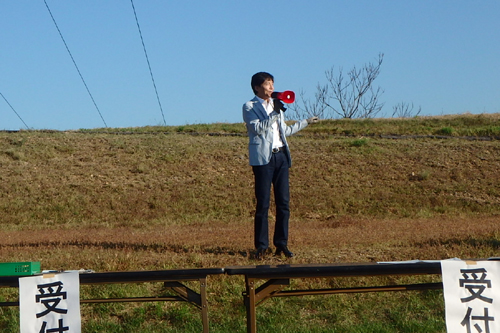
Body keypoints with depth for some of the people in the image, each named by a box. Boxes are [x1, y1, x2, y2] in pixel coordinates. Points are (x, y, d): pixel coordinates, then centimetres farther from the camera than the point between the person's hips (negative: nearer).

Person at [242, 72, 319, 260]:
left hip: (281, 156, 6)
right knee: (263, 203, -6)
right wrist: (275, 113, -16)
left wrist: (306, 122, 33)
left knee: (284, 202, 2)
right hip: (263, 158, -6)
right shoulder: (250, 107, 2)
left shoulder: (276, 105, 22)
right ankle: (261, 246, 0)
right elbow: (257, 128, -14)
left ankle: (281, 244, 8)